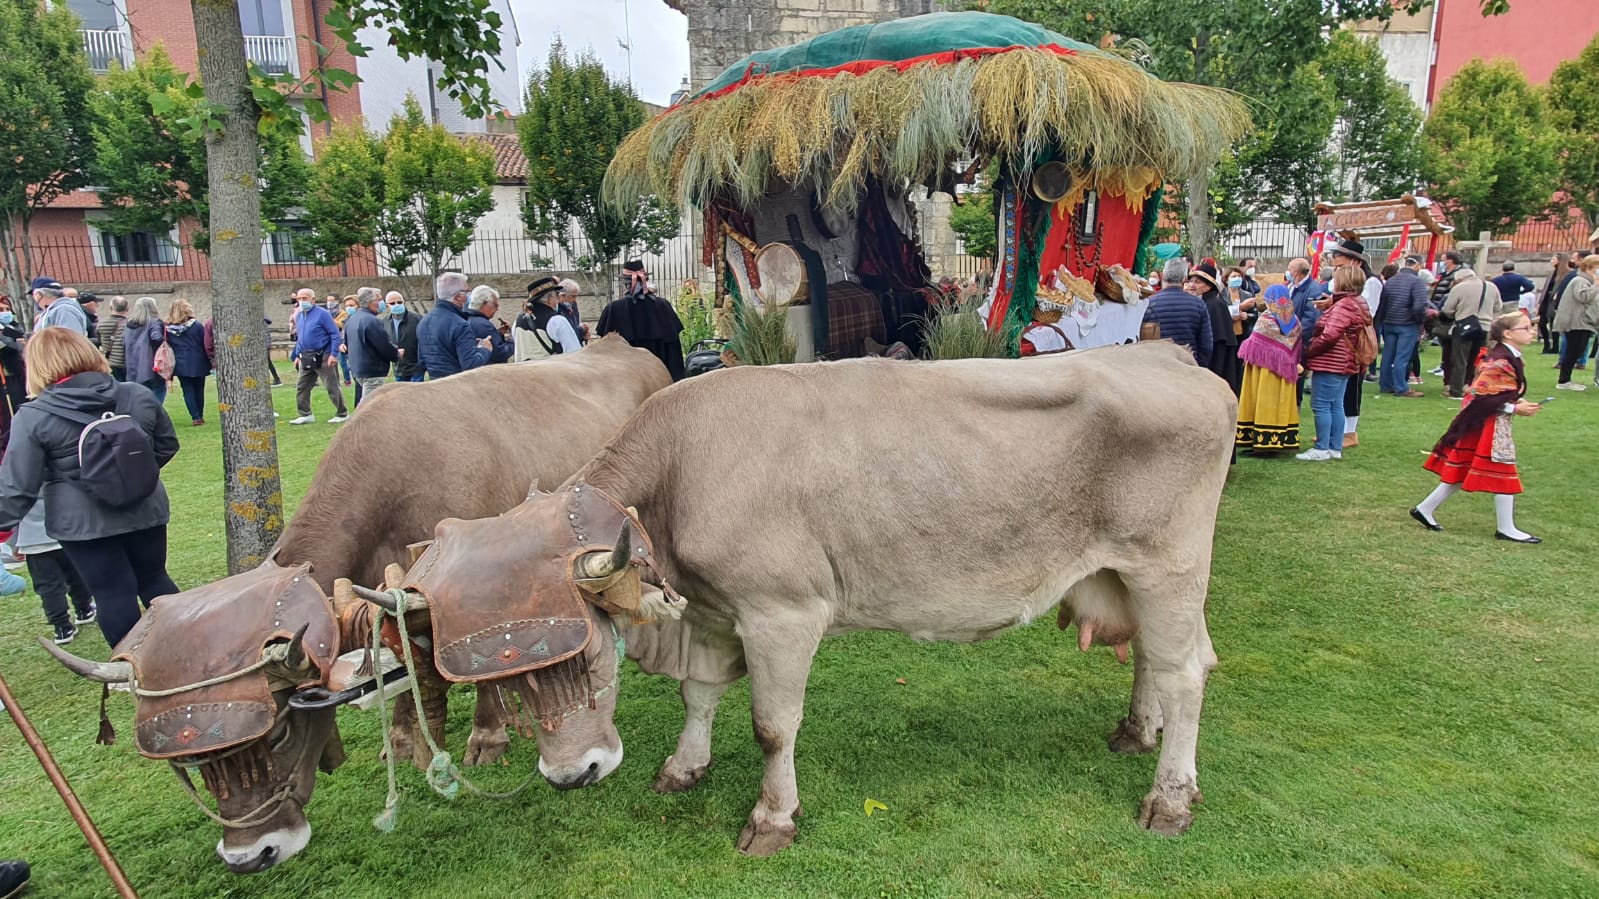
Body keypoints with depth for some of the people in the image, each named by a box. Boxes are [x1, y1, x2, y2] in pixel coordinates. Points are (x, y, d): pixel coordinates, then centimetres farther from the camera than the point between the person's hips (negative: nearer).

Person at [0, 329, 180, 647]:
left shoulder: (33, 418, -12)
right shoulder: (137, 396, -3)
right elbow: (167, 445, 9)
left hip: (83, 523, -3)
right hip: (145, 511, 4)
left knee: (113, 594, 7)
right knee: (154, 579, 19)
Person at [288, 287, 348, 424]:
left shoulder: (322, 314, -11)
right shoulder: (299, 315, 11)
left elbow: (335, 334, -13)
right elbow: (299, 337, 21)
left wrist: (334, 354, -18)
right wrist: (297, 355, 17)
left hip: (323, 358, -7)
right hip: (306, 359, 7)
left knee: (332, 388, -1)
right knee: (301, 387, 7)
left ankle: (342, 414, 10)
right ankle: (306, 415, 16)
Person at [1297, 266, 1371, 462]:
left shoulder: (1344, 305, -17)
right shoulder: (1358, 303, 16)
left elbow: (1330, 335, -24)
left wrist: (1309, 350, -13)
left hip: (1330, 363, -10)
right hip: (1344, 364, 10)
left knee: (1321, 405, -6)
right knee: (1335, 406, 13)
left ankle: (1322, 449, -3)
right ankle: (1335, 448, 18)